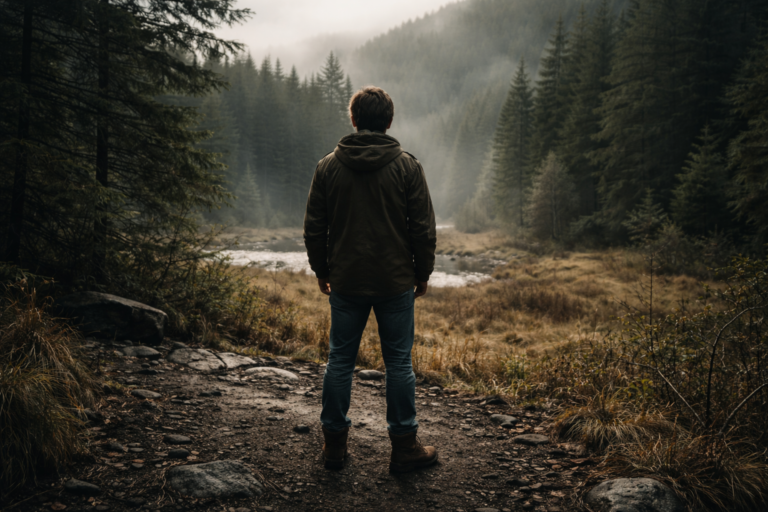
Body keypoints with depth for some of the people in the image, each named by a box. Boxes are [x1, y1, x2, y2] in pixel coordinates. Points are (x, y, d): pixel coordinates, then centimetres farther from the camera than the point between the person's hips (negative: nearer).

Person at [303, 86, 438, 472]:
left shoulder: (329, 166, 1)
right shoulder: (407, 166, -5)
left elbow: (314, 227, 4)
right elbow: (423, 229, -4)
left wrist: (321, 270, 15)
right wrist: (423, 274, 7)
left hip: (345, 282, 2)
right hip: (396, 282, -1)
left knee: (340, 361, 11)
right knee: (398, 363, 6)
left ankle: (335, 442, 19)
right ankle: (405, 446, 14)